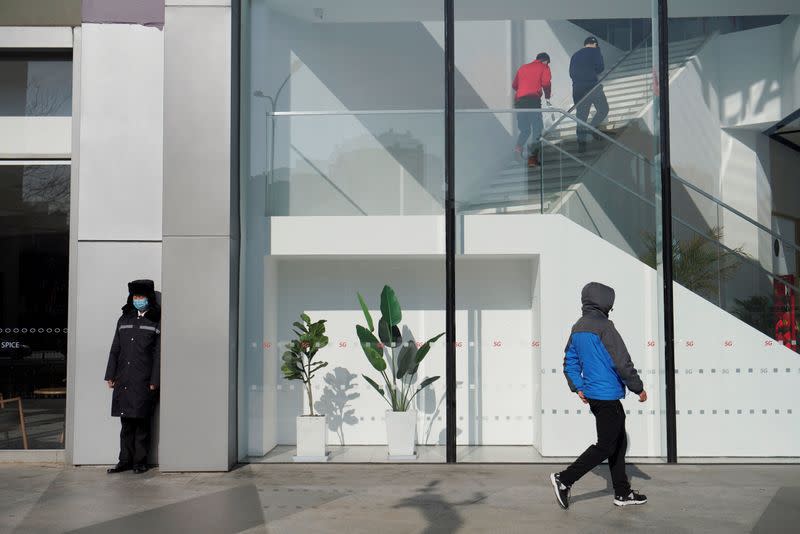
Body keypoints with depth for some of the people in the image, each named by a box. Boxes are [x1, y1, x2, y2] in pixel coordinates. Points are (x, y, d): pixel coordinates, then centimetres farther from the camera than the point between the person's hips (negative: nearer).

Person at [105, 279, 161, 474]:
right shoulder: (124, 319, 15)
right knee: (126, 422, 7)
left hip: (143, 380, -4)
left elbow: (158, 353, -3)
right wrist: (111, 376, 8)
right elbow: (115, 349, 16)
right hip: (123, 380, 4)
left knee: (142, 422, 0)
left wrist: (154, 381, -9)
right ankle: (125, 460, 14)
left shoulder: (156, 321, 2)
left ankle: (140, 461, 8)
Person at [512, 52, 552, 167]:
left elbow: (514, 85, 22)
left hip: (518, 100, 5)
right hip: (533, 100, -5)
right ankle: (532, 157, -8)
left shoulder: (523, 67, 24)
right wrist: (547, 98, 7)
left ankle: (518, 146, -12)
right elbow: (546, 83, -6)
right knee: (537, 129, 1)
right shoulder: (544, 67, 10)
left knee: (525, 129, 15)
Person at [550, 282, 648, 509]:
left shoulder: (577, 328, 10)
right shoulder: (604, 326, -16)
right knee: (605, 446, -2)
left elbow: (570, 362, 15)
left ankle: (623, 492, 22)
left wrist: (578, 388, 17)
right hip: (608, 396, -9)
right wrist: (639, 388, -7)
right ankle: (564, 479, -3)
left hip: (592, 395, 9)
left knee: (619, 442, 16)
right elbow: (622, 362, -16)